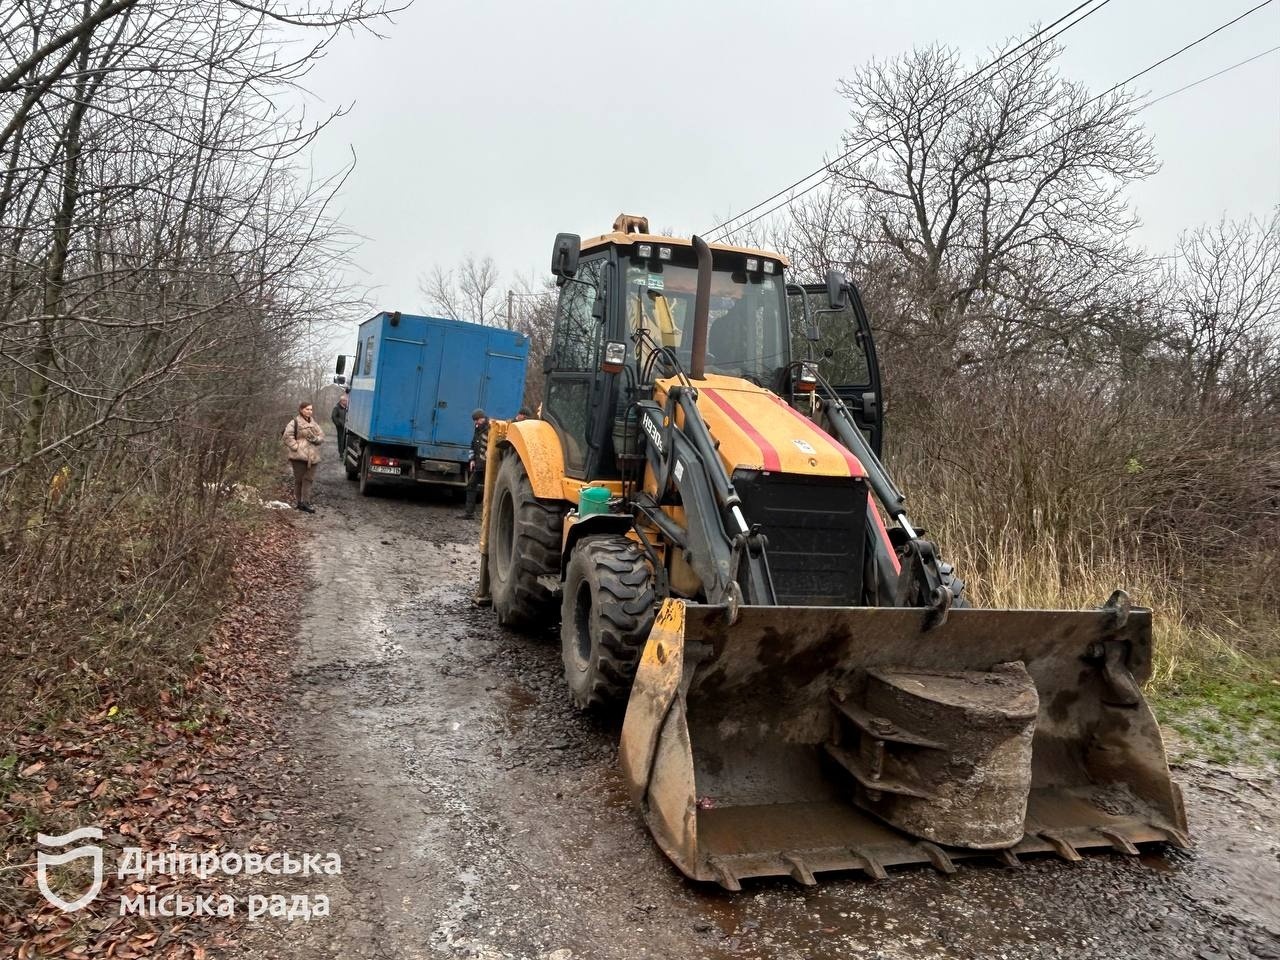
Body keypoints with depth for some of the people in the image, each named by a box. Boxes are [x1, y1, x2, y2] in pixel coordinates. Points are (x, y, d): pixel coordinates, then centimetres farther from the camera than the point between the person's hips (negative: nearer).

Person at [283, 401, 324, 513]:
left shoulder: (313, 423, 16)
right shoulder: (295, 422, -5)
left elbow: (322, 435, 15)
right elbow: (287, 436, -11)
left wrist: (316, 439, -6)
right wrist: (295, 446, -15)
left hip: (312, 456, 6)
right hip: (299, 456, -6)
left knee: (308, 479, 2)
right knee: (299, 479, 2)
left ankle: (305, 502, 4)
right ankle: (299, 502, 11)